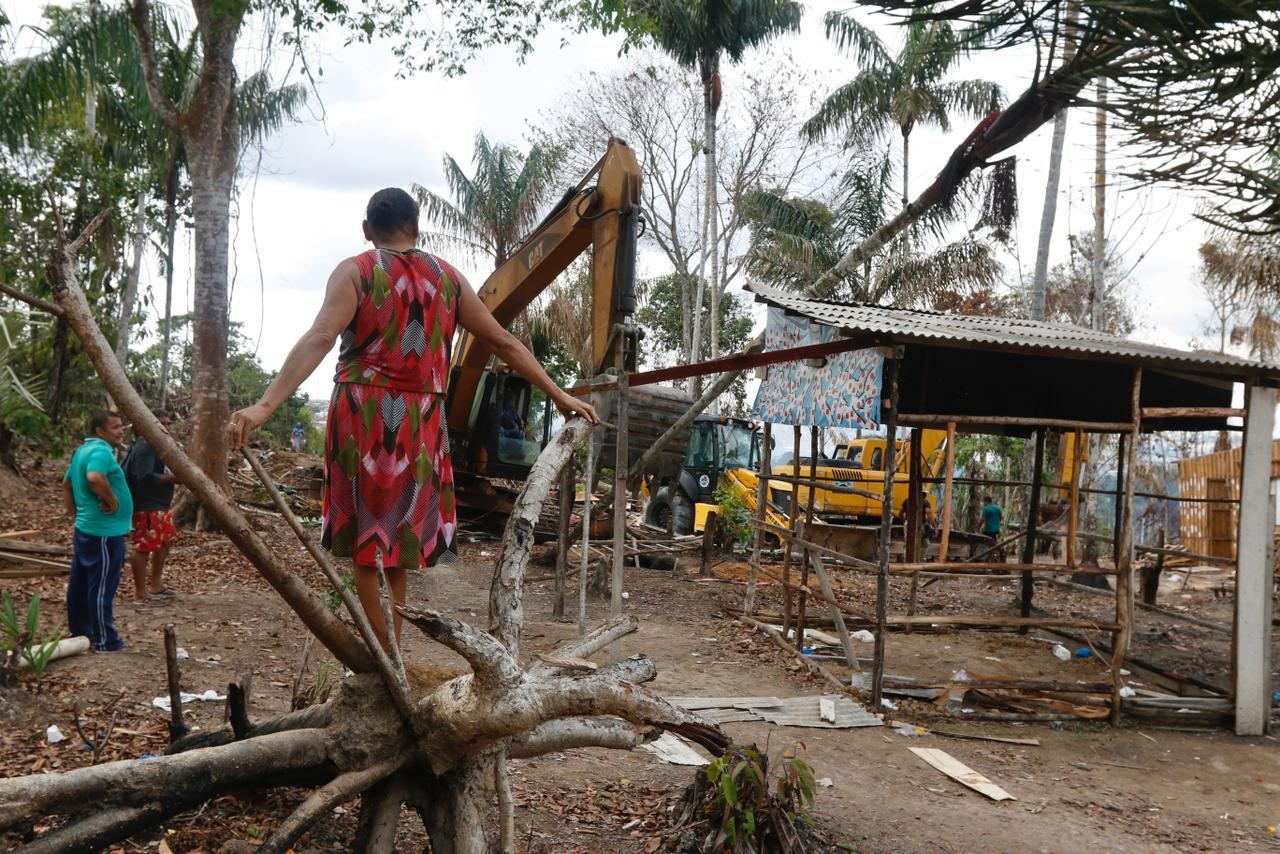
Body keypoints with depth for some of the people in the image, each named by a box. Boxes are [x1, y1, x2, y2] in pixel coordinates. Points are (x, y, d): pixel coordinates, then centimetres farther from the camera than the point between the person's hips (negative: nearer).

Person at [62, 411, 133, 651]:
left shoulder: (82, 451, 15)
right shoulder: (101, 451, -17)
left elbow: (66, 485, 25)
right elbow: (95, 478, -37)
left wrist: (75, 513, 23)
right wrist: (112, 501, -23)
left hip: (85, 529, 10)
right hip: (104, 532, -10)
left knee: (80, 585, 16)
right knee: (102, 587, -4)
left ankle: (80, 633, 27)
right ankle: (105, 641, 2)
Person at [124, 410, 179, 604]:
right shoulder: (145, 447, -17)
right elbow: (146, 477, -26)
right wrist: (172, 478, -24)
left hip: (160, 505, 11)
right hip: (146, 507, -11)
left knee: (166, 539, 20)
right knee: (144, 547, -7)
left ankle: (155, 584, 32)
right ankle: (140, 594, -1)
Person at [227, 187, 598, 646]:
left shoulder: (355, 271, -1)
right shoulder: (447, 277, 9)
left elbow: (319, 339, -18)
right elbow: (503, 342, 10)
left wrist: (264, 406, -25)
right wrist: (559, 396, 18)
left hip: (363, 412, -3)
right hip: (421, 419, 3)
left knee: (367, 544, 7)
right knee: (399, 544, 15)